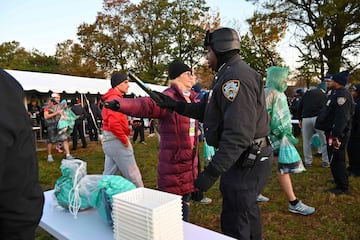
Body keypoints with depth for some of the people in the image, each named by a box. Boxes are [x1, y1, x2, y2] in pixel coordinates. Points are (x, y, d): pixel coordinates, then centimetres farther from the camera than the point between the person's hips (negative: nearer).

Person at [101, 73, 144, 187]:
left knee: (108, 175, 16)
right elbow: (114, 123, -28)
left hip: (108, 140, 10)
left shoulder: (110, 98, 17)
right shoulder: (115, 98, -15)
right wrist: (125, 140, -17)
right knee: (133, 176, -1)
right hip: (116, 140, -10)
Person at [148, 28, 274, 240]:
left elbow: (238, 134, -29)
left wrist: (212, 172, -28)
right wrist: (175, 105, 8)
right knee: (248, 214, 27)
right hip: (247, 159, 11)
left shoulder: (235, 78, -22)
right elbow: (207, 109, 14)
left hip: (246, 163, -11)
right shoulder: (230, 75, 14)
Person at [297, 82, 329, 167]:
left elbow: (299, 106, 13)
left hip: (306, 119, 2)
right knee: (324, 141, 9)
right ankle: (325, 162, 12)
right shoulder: (324, 95, 11)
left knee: (306, 141, 11)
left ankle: (308, 162, 14)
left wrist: (300, 119, 16)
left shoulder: (307, 93, 17)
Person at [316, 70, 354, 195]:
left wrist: (336, 136, -29)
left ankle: (343, 188, 8)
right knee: (335, 159, 20)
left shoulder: (342, 95, -18)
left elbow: (342, 118, -26)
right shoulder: (336, 94, 16)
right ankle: (339, 180, 35)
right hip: (332, 132, 10)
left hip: (337, 134, -10)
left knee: (336, 160, -3)